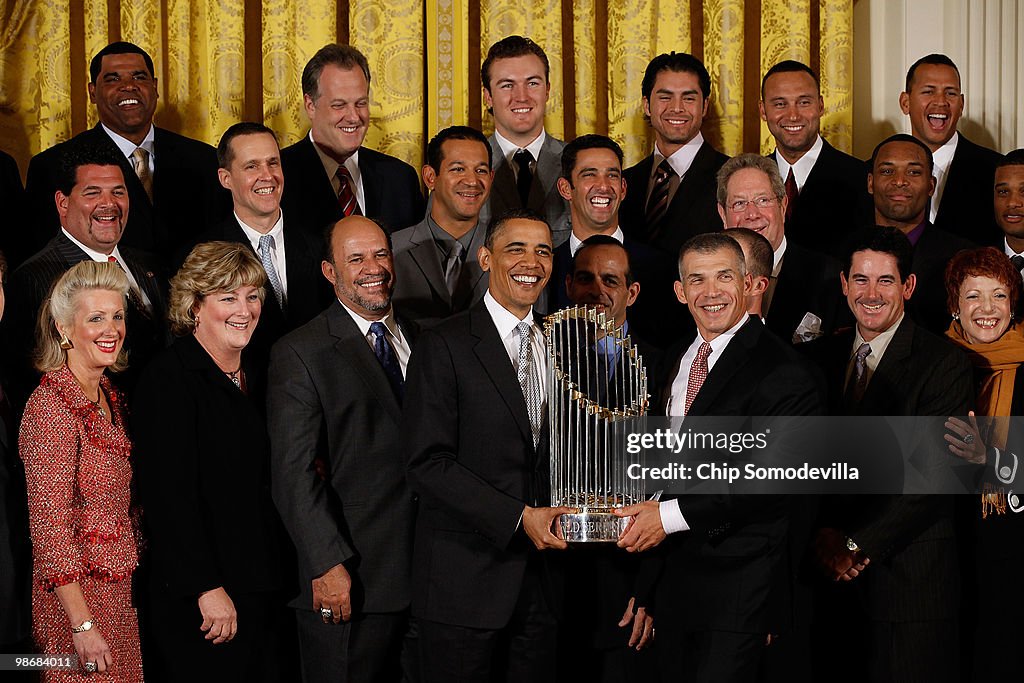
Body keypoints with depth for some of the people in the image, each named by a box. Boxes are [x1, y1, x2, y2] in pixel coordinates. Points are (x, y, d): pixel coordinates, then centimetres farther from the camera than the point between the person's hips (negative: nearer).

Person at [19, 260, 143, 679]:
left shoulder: (109, 397, 10)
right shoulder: (51, 407, -17)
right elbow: (50, 526, -19)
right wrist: (83, 625, -20)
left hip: (118, 593, 8)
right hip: (75, 598, -8)